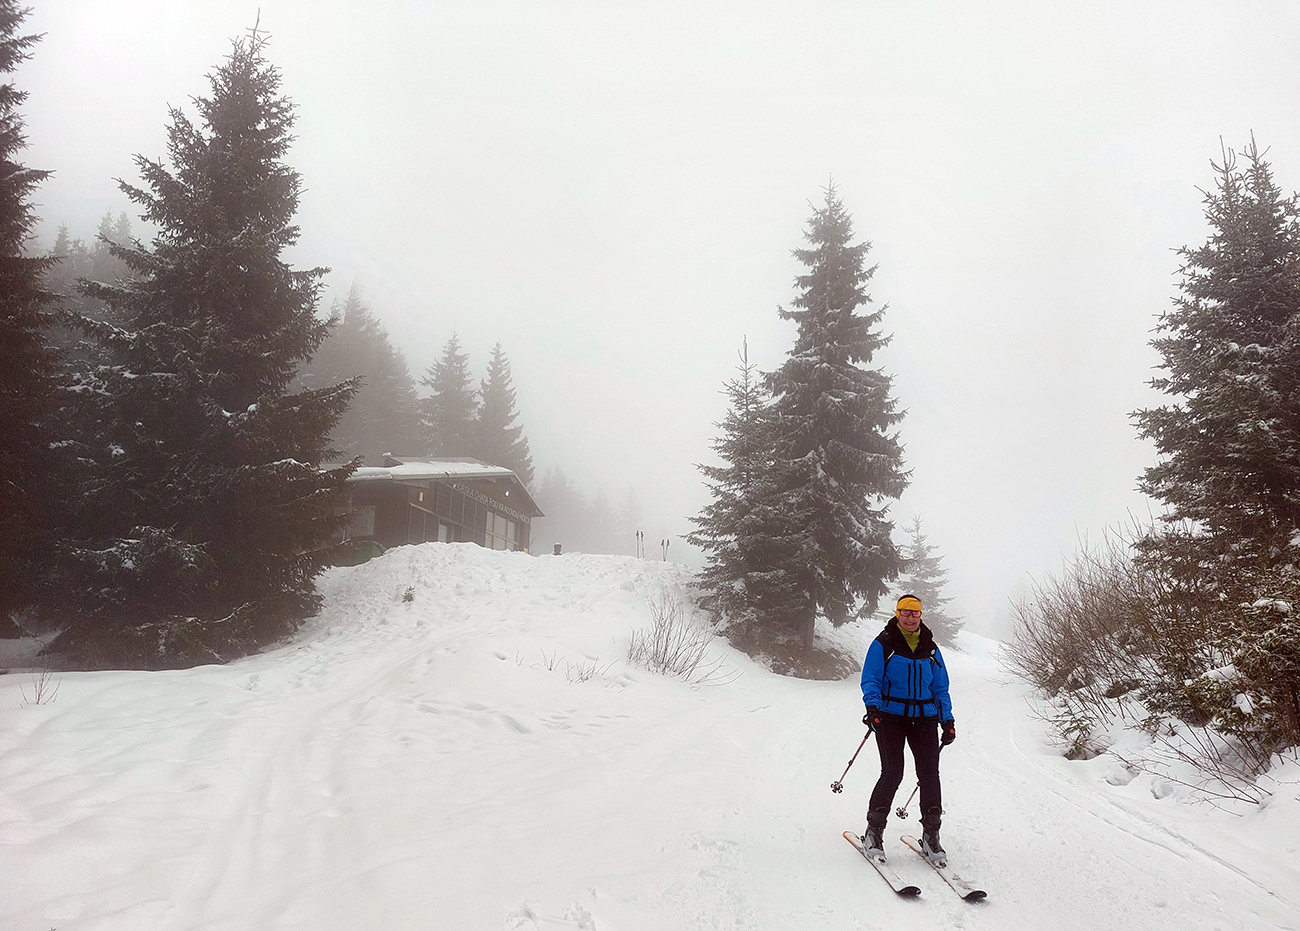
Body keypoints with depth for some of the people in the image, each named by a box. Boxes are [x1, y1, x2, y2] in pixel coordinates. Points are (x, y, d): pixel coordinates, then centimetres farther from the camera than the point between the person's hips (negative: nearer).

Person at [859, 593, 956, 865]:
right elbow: (871, 679, -4)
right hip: (891, 717, -3)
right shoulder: (883, 644, 0)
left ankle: (930, 835, 8)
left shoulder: (930, 648, 13)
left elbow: (940, 688, 18)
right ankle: (874, 830, 8)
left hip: (924, 719, 3)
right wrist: (872, 707, -21)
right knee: (892, 773, -9)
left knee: (929, 774, -6)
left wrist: (947, 720, 10)